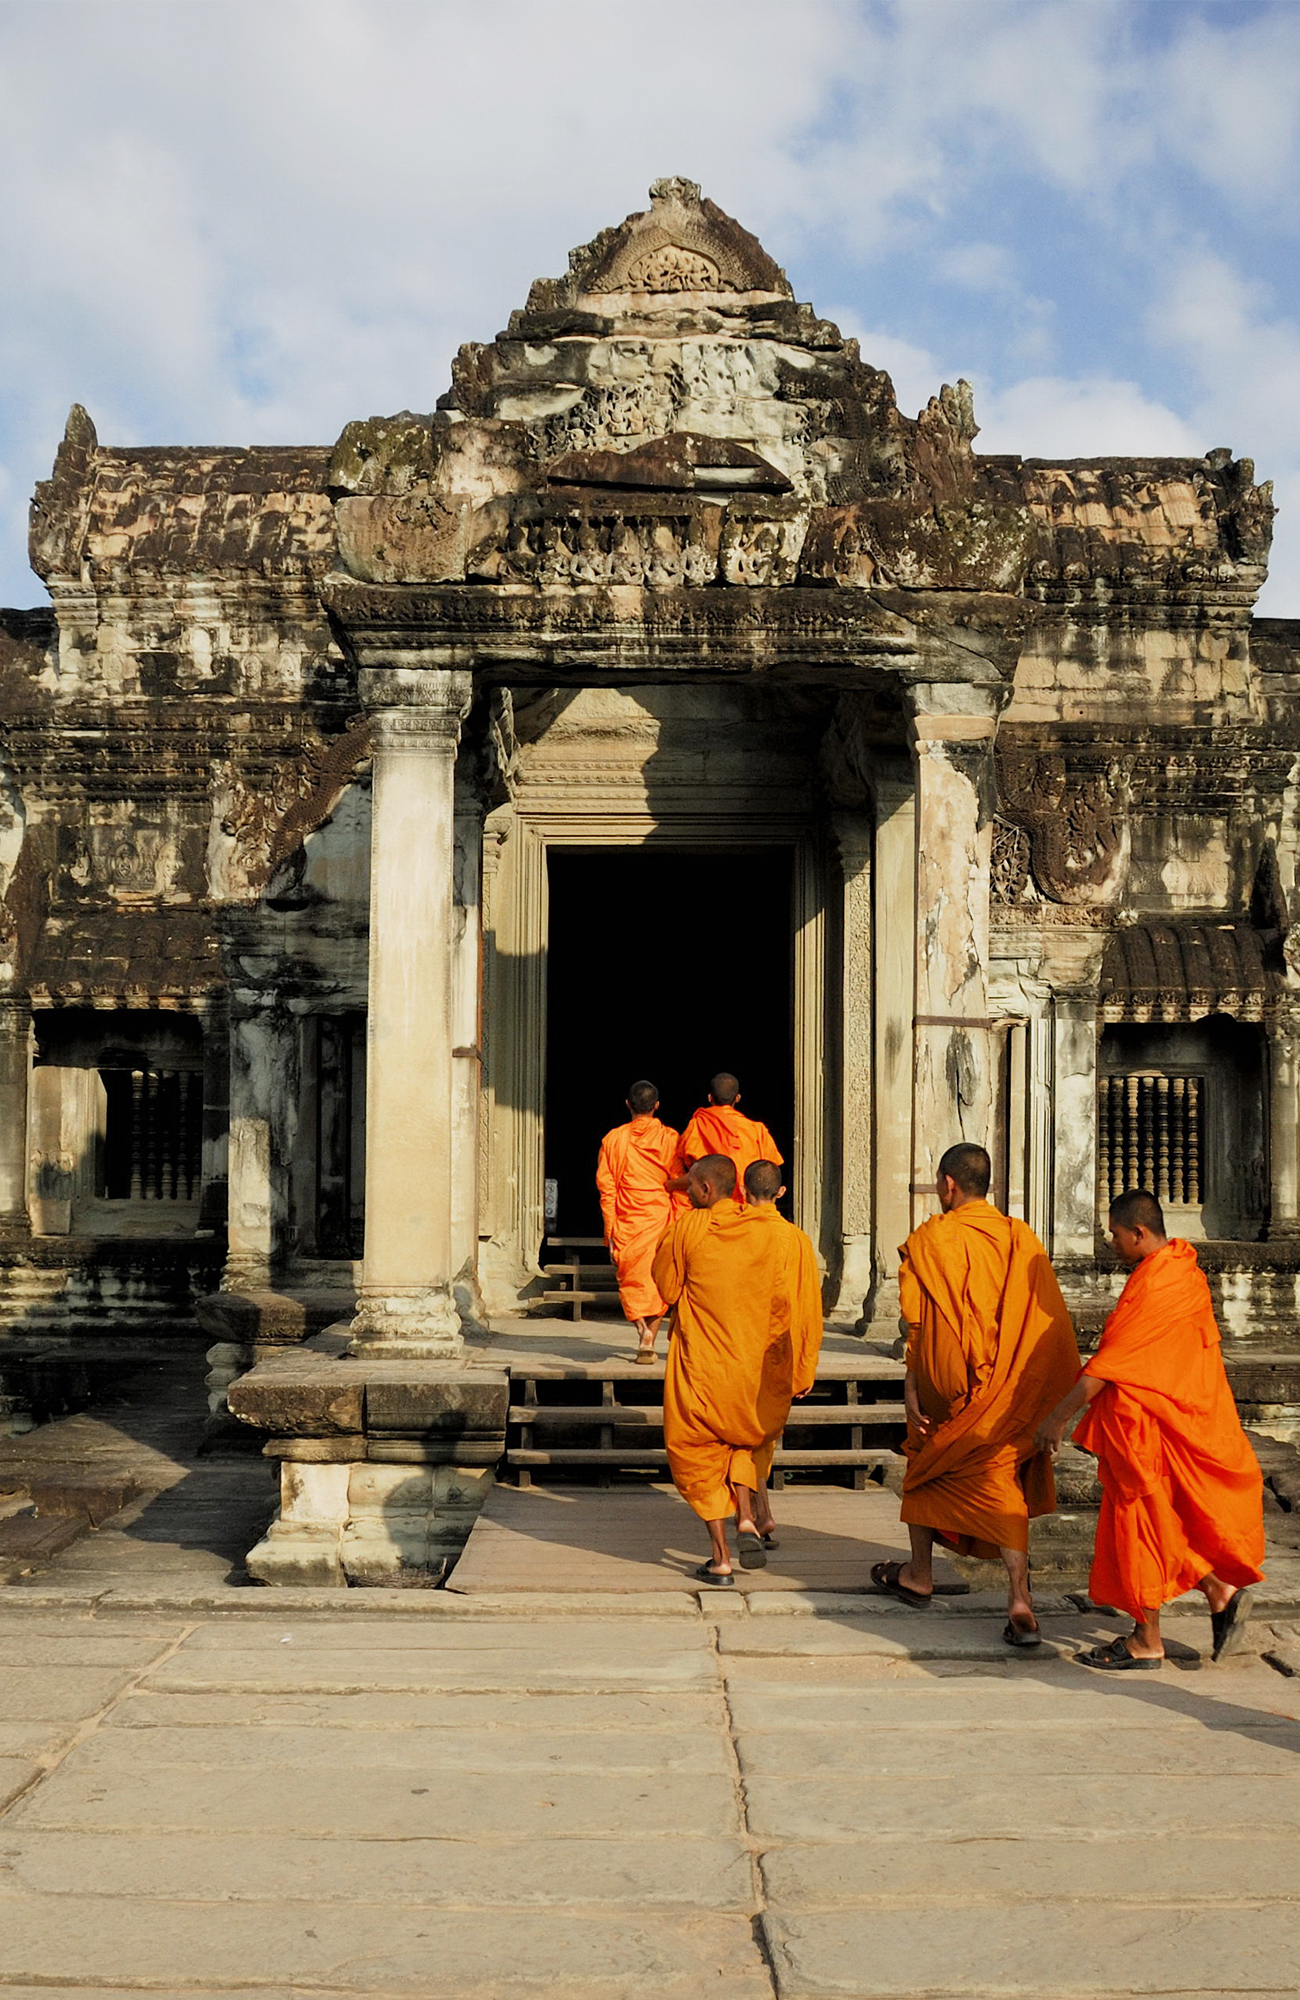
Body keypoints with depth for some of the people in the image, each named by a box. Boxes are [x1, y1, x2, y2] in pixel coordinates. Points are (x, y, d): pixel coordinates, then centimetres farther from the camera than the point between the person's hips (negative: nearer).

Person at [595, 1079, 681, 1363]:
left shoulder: (613, 1139, -1)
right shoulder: (669, 1138, -2)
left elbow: (605, 1187, -1)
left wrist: (609, 1230, 4)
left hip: (626, 1222, 0)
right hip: (660, 1220, 0)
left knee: (630, 1279, 12)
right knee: (657, 1281, 10)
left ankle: (641, 1325, -12)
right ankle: (648, 1342, 4)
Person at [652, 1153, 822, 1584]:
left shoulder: (688, 1227, -9)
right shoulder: (792, 1241, -7)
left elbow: (665, 1286, 2)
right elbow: (805, 1313, -5)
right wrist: (803, 1372, 6)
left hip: (701, 1369, -2)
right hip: (760, 1372, 2)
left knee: (699, 1452, 12)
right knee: (748, 1441, 28)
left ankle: (720, 1559, 9)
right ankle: (748, 1518, 7)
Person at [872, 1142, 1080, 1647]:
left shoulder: (931, 1240, -11)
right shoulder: (1021, 1239, 0)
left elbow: (917, 1323, -13)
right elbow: (1048, 1321, 1)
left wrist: (911, 1387, -8)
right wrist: (1049, 1402, 8)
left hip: (949, 1384, -3)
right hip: (1008, 1391, 3)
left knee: (925, 1468, 19)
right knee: (1002, 1483, 5)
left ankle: (919, 1575, 33)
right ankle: (1019, 1600, -9)